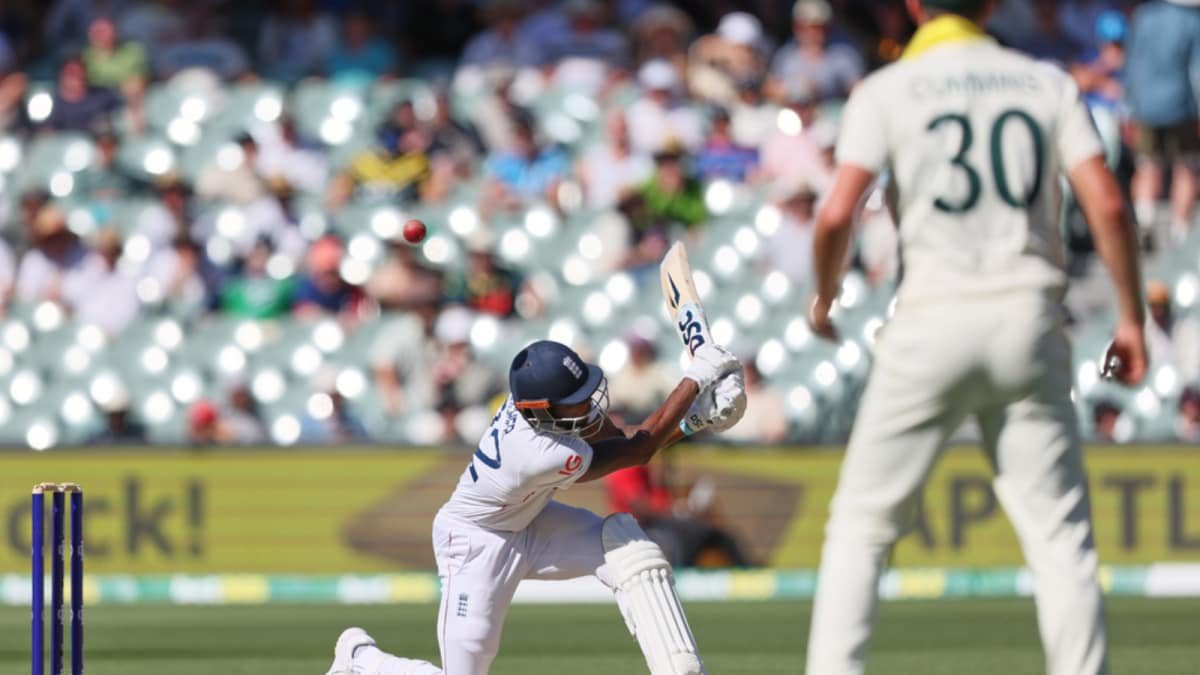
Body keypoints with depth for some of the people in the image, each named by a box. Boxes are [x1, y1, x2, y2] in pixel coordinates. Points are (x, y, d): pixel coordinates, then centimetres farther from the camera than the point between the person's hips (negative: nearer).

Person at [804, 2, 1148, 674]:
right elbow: (1107, 203, -1)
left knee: (862, 523, 7)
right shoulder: (1048, 83, 9)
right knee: (1061, 534, 3)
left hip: (934, 322, -2)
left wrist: (825, 298, 10)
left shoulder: (887, 91, 2)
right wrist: (1131, 319, 5)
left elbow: (838, 214, -8)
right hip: (1030, 319, 2)